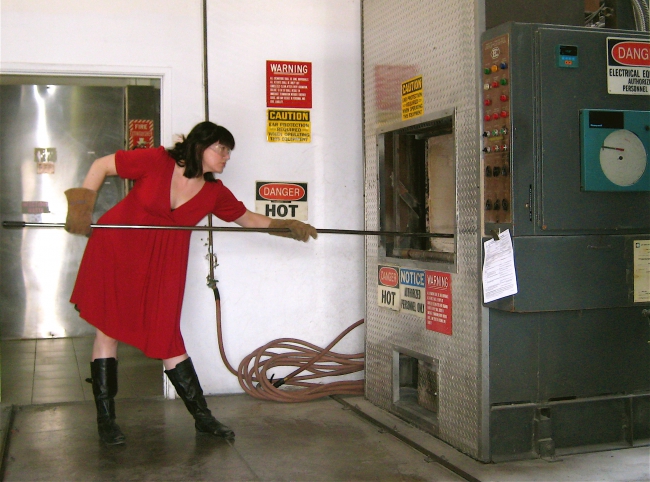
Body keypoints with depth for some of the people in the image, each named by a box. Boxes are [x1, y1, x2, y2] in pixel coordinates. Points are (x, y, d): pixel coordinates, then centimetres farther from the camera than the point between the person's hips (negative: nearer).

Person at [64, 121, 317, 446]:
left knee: (167, 337, 2)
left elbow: (249, 218, 11)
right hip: (114, 250, -3)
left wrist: (289, 227, 2)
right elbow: (102, 165, -5)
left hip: (161, 264, 3)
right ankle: (105, 419, 10)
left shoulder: (215, 193, -1)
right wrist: (82, 205, -14)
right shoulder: (156, 162, -14)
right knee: (107, 329, 0)